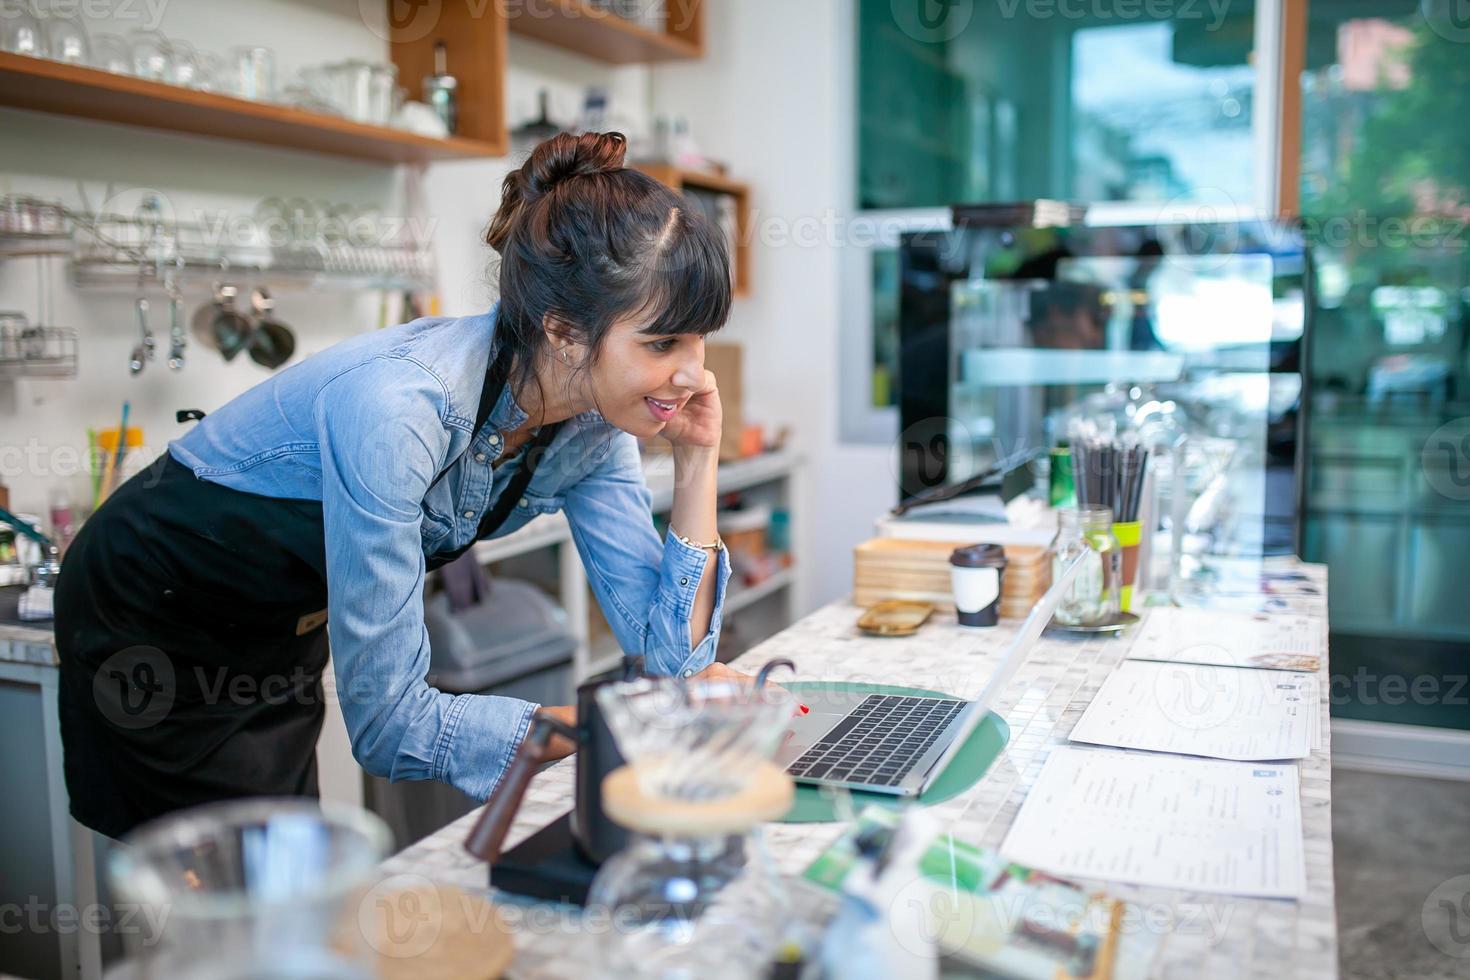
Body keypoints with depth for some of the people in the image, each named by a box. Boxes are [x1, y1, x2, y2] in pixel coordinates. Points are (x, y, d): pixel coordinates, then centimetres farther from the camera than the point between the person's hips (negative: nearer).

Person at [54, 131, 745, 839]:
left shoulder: (595, 422, -16)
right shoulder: (398, 406, -38)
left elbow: (671, 652, -14)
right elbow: (388, 723, -35)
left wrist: (698, 460, -22)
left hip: (284, 630, 6)